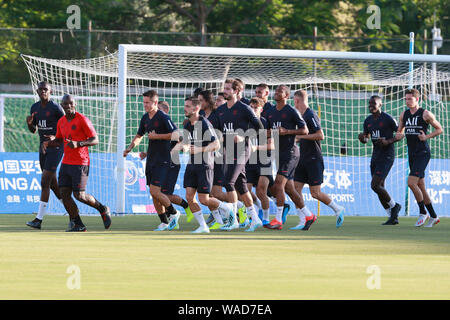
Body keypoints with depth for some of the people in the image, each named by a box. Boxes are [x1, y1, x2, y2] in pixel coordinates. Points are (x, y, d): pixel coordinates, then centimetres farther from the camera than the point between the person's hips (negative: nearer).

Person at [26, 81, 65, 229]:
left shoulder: (56, 108, -13)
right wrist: (29, 123, -7)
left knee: (45, 182, -13)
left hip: (56, 147, -8)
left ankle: (39, 220, -14)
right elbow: (33, 130, 16)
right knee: (52, 183, 13)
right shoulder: (34, 108, 7)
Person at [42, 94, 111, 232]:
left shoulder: (82, 120, -11)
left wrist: (78, 144, -25)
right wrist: (48, 143, 4)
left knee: (79, 195, -10)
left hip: (80, 163, -7)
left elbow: (95, 140, -11)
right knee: (64, 194, -3)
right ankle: (78, 225, 5)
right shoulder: (61, 122, 11)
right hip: (66, 162, 7)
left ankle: (103, 209, 15)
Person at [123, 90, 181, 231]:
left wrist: (156, 136, -15)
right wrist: (130, 147, 9)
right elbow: (139, 136, 26)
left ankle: (173, 213, 6)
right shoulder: (145, 118, 12)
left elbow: (176, 135, -16)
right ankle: (164, 222, 15)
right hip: (151, 160, 8)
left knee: (155, 191, -15)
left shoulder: (163, 118, -12)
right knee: (154, 193, 6)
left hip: (163, 160, -8)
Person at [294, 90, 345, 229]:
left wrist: (301, 135, -18)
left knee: (315, 193, -7)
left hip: (314, 159, -9)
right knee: (296, 188, -1)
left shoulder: (311, 116, -14)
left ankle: (338, 209, 13)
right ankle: (303, 221, -2)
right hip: (304, 159, 9)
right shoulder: (302, 116, 15)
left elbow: (320, 135, -21)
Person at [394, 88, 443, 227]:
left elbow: (439, 129, 0)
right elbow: (400, 131, 23)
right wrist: (398, 136, -1)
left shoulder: (425, 114, -7)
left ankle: (423, 212, -4)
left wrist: (426, 137, -14)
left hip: (423, 153, -7)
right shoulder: (404, 115, 11)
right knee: (421, 187, 8)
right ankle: (433, 216, 17)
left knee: (412, 183, -18)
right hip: (412, 154, 7)